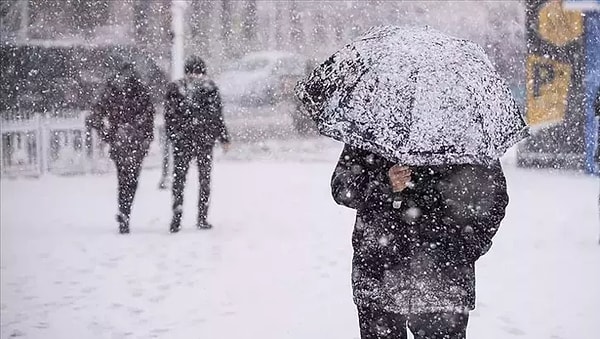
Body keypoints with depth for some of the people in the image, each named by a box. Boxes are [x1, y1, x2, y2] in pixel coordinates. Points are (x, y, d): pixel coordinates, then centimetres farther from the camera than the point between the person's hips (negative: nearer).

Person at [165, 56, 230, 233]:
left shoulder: (175, 88, 3)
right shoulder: (210, 88, -1)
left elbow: (169, 116, 4)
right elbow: (217, 115, -1)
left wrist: (172, 137, 13)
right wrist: (224, 138, 6)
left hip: (181, 140, 1)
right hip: (205, 139, -1)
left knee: (178, 178, 5)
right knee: (205, 178, 9)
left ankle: (177, 216, -9)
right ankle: (202, 218, 8)